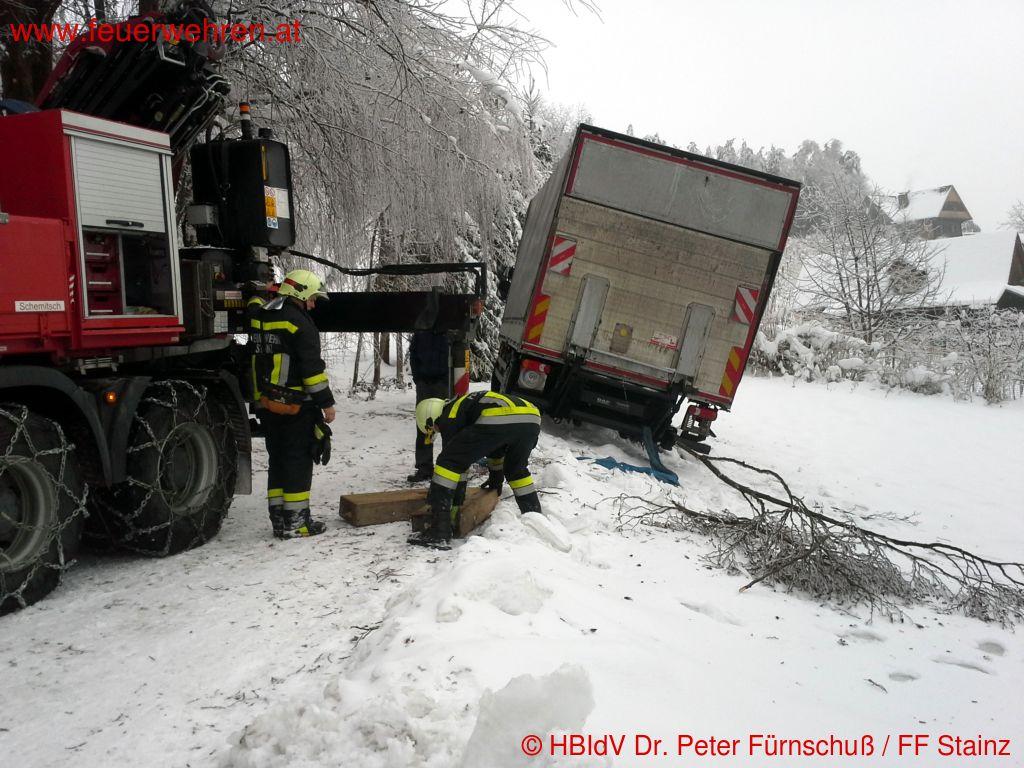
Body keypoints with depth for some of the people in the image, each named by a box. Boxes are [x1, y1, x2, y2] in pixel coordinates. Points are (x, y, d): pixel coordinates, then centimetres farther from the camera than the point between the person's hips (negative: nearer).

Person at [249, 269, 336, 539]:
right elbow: (312, 367, -17)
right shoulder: (299, 323, -14)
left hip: (267, 405, 8)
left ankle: (278, 519, 19)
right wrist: (326, 402, -13)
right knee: (298, 461, 0)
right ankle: (296, 521, 3)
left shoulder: (259, 317, 8)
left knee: (278, 460, 15)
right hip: (297, 406, -8)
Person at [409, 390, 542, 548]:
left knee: (449, 462, 4)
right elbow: (496, 446, 53)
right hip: (532, 418, 8)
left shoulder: (448, 418, 18)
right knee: (516, 469, 34)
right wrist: (496, 476, 66)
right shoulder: (464, 403, 41)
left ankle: (438, 531, -2)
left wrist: (455, 505, 21)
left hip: (499, 421, -8)